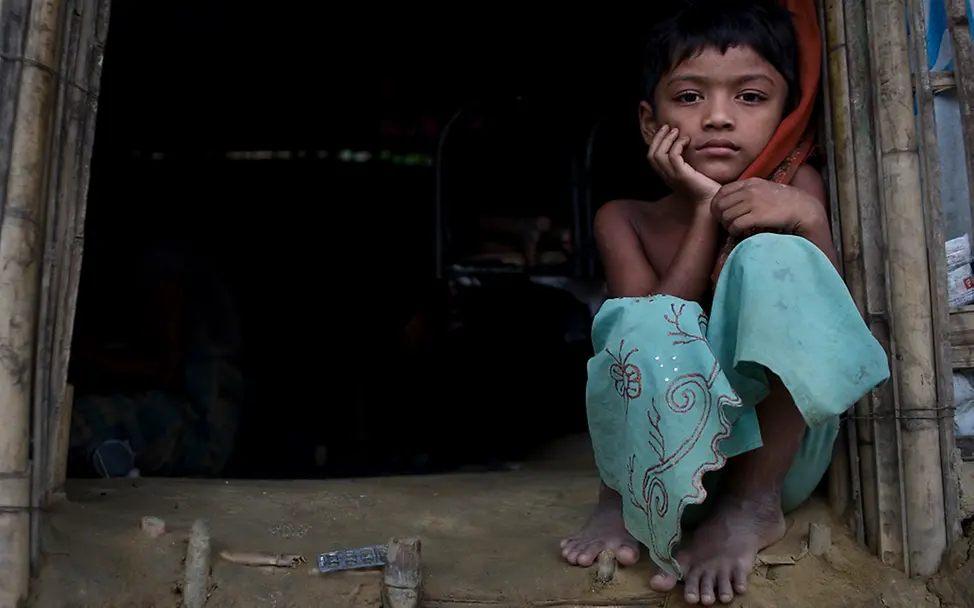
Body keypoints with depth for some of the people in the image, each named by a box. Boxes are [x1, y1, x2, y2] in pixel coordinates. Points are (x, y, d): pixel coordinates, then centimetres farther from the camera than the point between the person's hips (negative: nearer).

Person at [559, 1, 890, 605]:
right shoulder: (626, 220, 2)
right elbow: (651, 330, -14)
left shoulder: (795, 187, 2)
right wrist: (707, 209, -15)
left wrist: (808, 220, -23)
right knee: (644, 327, -34)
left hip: (780, 452, 2)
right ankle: (624, 495, -11)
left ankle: (752, 504, -15)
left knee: (776, 259, -25)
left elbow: (842, 319, -7)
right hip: (668, 448, -2)